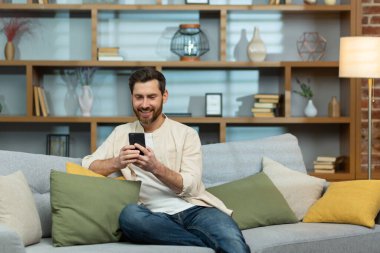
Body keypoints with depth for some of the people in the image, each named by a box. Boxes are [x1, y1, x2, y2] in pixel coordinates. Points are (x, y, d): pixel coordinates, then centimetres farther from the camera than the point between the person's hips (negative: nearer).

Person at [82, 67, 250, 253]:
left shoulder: (186, 134, 10)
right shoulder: (122, 133, 18)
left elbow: (191, 187, -1)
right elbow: (88, 166, 9)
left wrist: (155, 168, -17)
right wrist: (117, 162, -10)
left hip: (194, 209, -4)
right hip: (156, 216, 4)